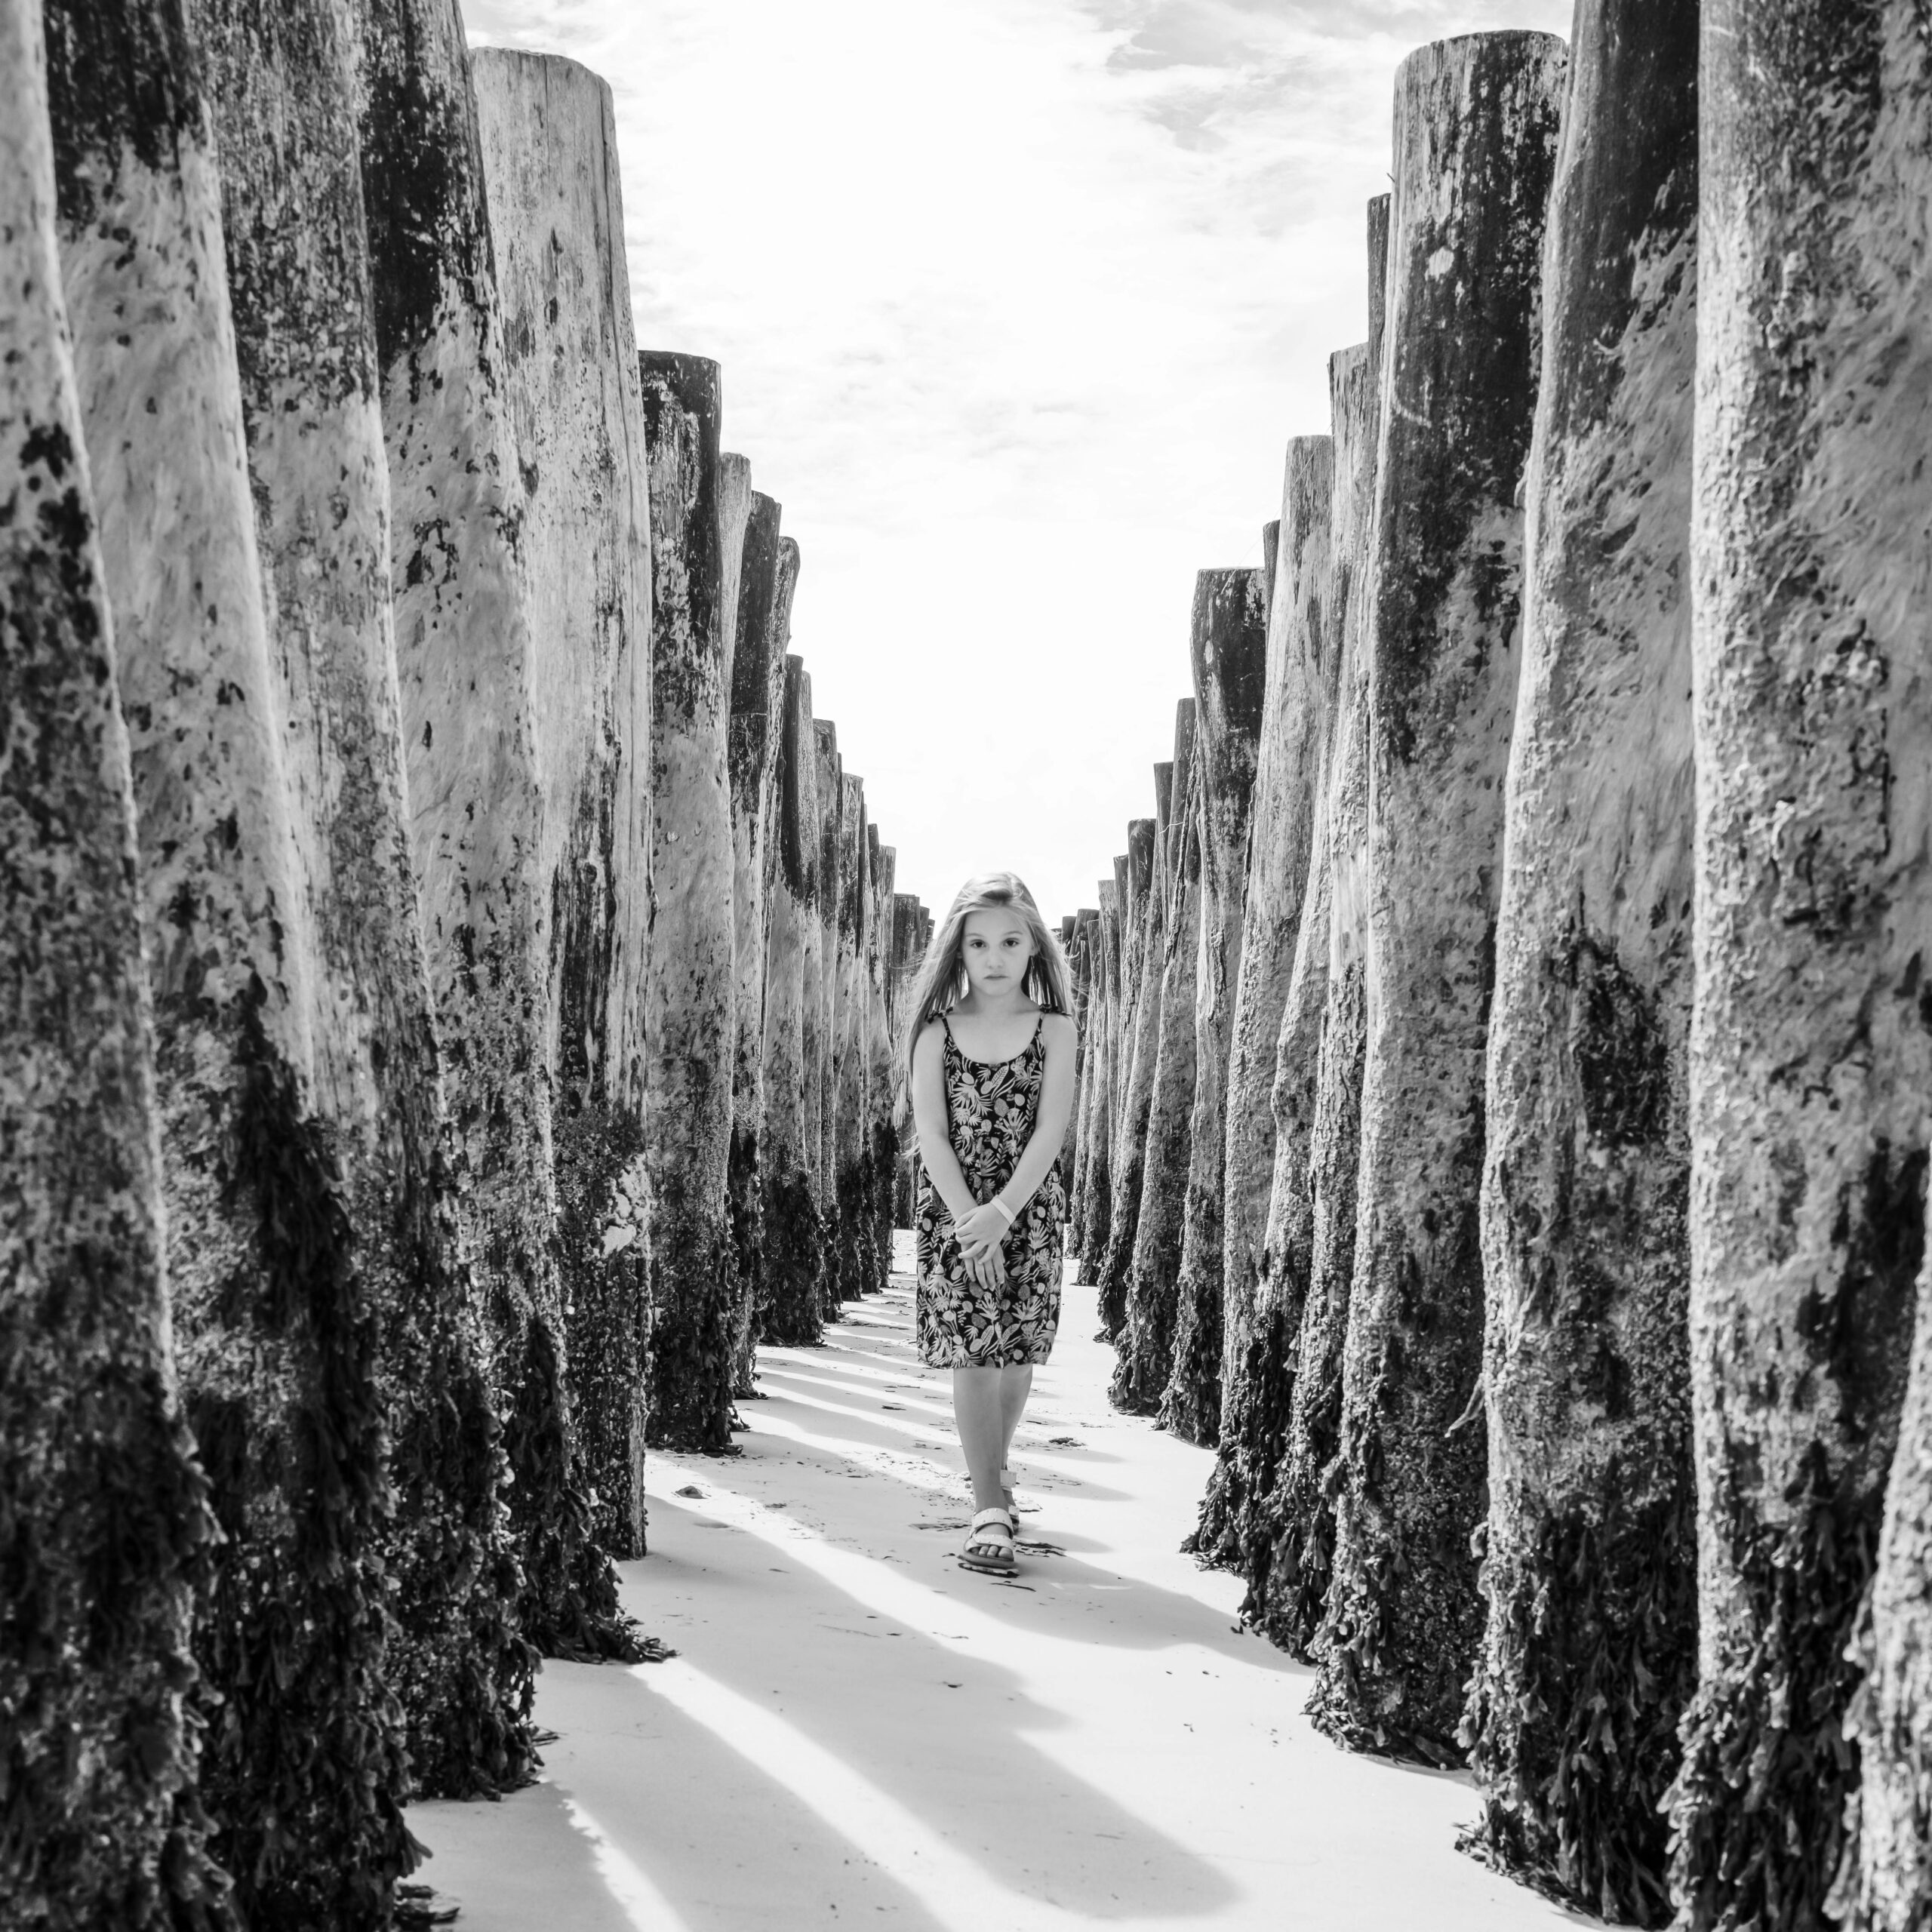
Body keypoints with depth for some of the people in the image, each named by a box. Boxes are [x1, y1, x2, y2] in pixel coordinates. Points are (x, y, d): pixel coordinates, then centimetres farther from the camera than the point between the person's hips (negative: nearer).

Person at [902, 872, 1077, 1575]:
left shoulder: (1053, 1030, 1)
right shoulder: (937, 1032, 1)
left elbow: (1050, 1130, -8)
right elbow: (931, 1131, -6)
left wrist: (1001, 1212, -19)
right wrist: (968, 1217, -17)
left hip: (1029, 1210, 1)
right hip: (952, 1211, 0)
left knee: (1015, 1354, 5)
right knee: (971, 1356, -7)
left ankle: (993, 1471, 30)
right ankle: (992, 1509, -5)